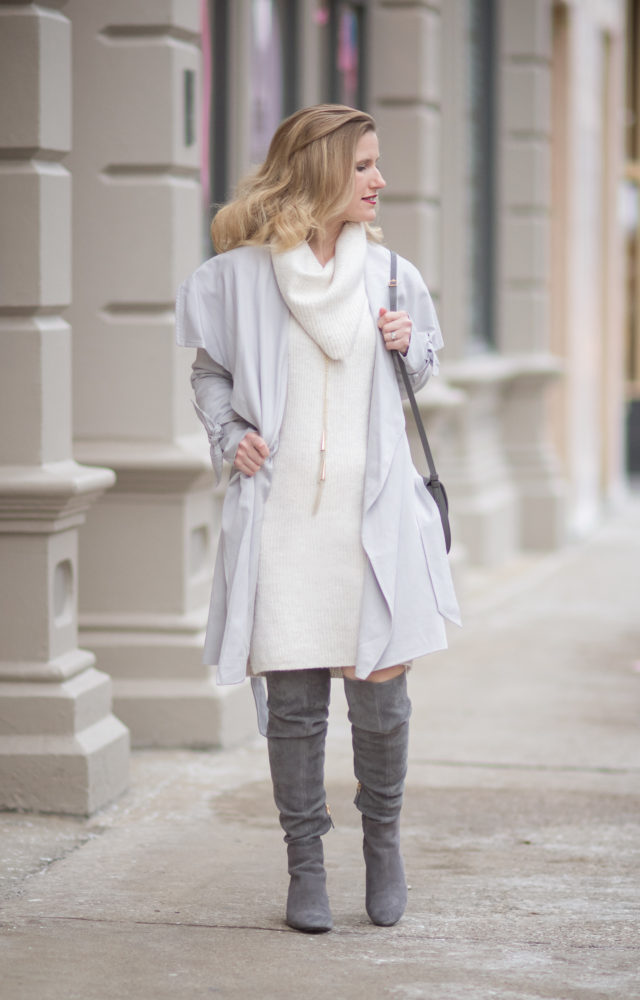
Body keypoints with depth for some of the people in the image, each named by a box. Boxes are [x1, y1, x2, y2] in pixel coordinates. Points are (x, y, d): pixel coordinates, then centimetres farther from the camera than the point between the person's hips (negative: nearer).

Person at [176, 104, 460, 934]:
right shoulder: (243, 274, 1)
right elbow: (209, 371, 12)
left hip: (373, 513, 2)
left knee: (380, 689, 1)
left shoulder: (389, 274, 8)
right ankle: (305, 864, 13)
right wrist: (229, 437, -4)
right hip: (282, 512, -1)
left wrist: (407, 347, 0)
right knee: (292, 699, 1)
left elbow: (425, 365, 22)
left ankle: (383, 841, 23)